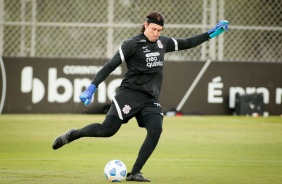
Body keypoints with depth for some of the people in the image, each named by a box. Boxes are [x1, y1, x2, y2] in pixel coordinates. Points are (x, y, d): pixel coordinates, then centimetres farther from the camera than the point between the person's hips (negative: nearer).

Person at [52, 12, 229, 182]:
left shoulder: (163, 42, 13)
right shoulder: (132, 44, -6)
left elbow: (187, 43, 26)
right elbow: (111, 66, -8)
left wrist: (211, 33, 22)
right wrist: (92, 87, -15)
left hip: (151, 99, 5)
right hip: (130, 94, -5)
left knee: (156, 130, -19)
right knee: (107, 129, -13)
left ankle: (135, 173, -13)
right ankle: (73, 134, 14)